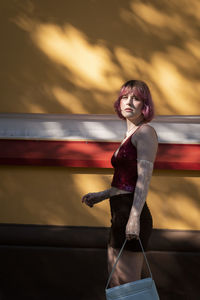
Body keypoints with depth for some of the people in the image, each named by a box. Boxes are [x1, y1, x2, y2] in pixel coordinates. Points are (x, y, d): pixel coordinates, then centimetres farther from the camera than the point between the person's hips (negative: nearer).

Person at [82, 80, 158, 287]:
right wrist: (101, 196, 23)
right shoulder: (129, 135, 19)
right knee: (114, 285, 16)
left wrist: (134, 217, -28)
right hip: (119, 216, 10)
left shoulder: (145, 132, -9)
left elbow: (144, 177, -20)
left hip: (131, 216, -10)